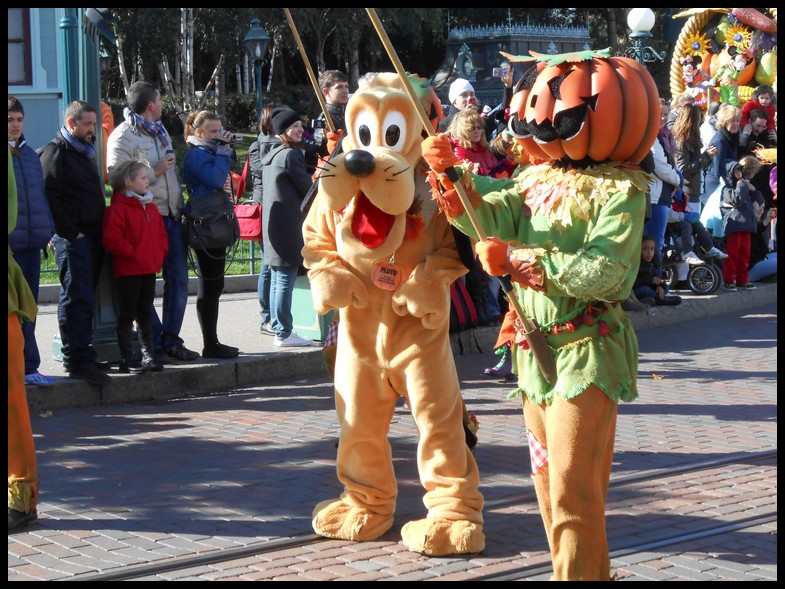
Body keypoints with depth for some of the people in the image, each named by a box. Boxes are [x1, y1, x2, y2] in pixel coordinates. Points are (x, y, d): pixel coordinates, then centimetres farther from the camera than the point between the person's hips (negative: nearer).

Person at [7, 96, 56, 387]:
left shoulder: (29, 154, 15)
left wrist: (47, 230, 12)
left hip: (31, 243, 6)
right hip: (11, 243, -6)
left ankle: (27, 367, 16)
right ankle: (27, 366, 2)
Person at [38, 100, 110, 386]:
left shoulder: (86, 153, 22)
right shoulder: (55, 153, -7)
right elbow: (49, 197, -16)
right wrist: (69, 233, -18)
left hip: (92, 236, 9)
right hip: (72, 238, -9)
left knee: (84, 298, 12)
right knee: (76, 298, -9)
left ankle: (80, 355, 19)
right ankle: (78, 360, -9)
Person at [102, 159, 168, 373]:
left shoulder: (151, 207, 14)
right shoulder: (118, 208, -12)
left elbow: (161, 233, 22)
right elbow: (112, 239, -19)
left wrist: (160, 253, 8)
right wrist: (133, 253, -18)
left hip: (149, 268, 8)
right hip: (128, 270, -7)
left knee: (145, 314, 14)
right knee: (127, 315, -1)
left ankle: (149, 355, 19)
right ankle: (127, 359, 2)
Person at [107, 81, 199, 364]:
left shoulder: (159, 131, 18)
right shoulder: (123, 136, -10)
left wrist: (180, 207, 22)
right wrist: (155, 171, -15)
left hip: (171, 217, 8)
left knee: (178, 281, 8)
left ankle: (171, 340, 17)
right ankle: (154, 344, 6)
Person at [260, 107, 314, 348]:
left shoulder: (270, 156, 17)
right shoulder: (290, 155, -12)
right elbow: (307, 188, -9)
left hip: (273, 225, 10)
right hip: (289, 226, -10)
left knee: (277, 279, 12)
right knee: (286, 279, -8)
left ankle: (279, 329, 17)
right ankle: (284, 333, -8)